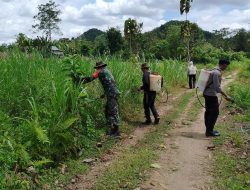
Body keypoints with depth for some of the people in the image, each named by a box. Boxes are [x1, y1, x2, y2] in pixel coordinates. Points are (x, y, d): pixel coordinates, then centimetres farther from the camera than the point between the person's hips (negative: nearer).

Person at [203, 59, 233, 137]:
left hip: (207, 94, 10)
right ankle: (210, 131, 5)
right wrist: (226, 96, -20)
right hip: (211, 95, -10)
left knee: (208, 112, 14)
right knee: (214, 113, -2)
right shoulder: (217, 73, -20)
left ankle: (208, 130, 23)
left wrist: (224, 95, 24)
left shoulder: (215, 70, 11)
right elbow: (217, 87, -24)